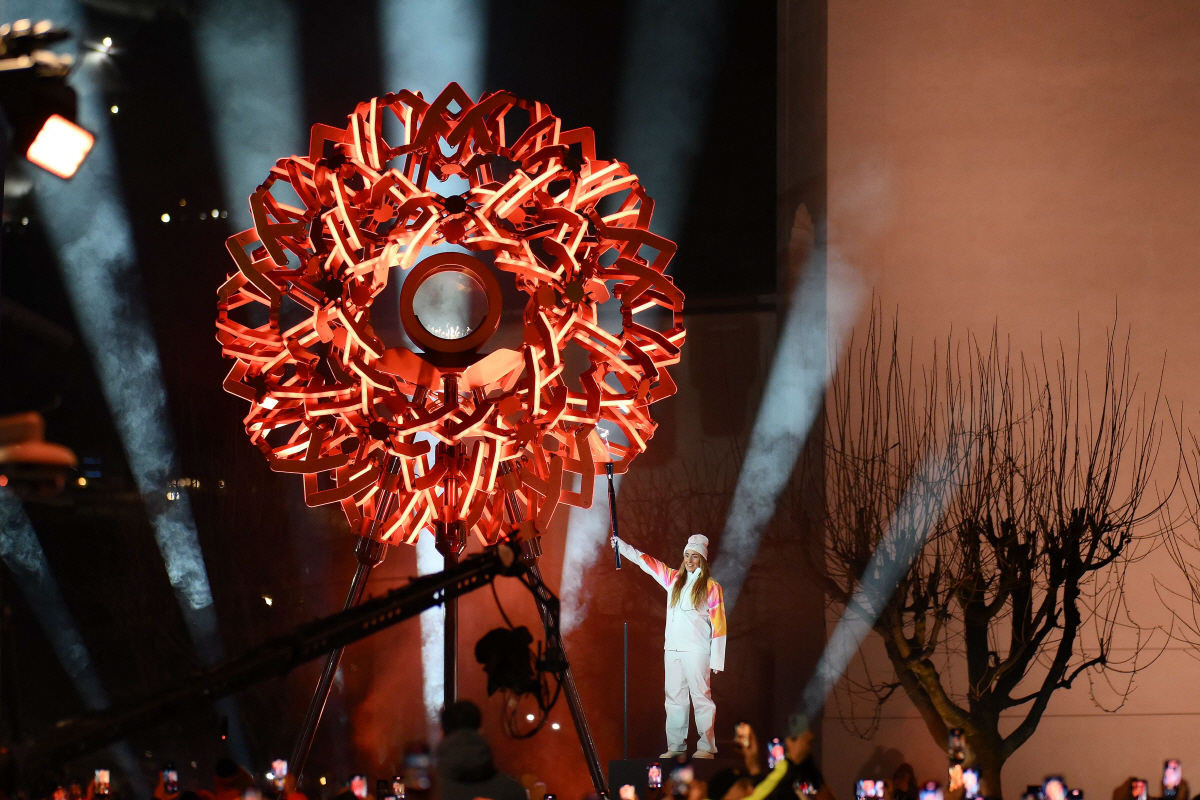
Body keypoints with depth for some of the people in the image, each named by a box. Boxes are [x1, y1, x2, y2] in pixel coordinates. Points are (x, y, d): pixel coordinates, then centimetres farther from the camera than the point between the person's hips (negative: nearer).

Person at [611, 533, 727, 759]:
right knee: (674, 698, 5)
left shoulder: (712, 587, 1)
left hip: (697, 650, -5)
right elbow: (644, 561, 22)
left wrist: (716, 659, -7)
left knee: (701, 697, -9)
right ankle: (675, 746, 8)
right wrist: (620, 545, 19)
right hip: (673, 648, 5)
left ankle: (706, 747, -10)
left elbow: (718, 624, -2)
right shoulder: (674, 579, 15)